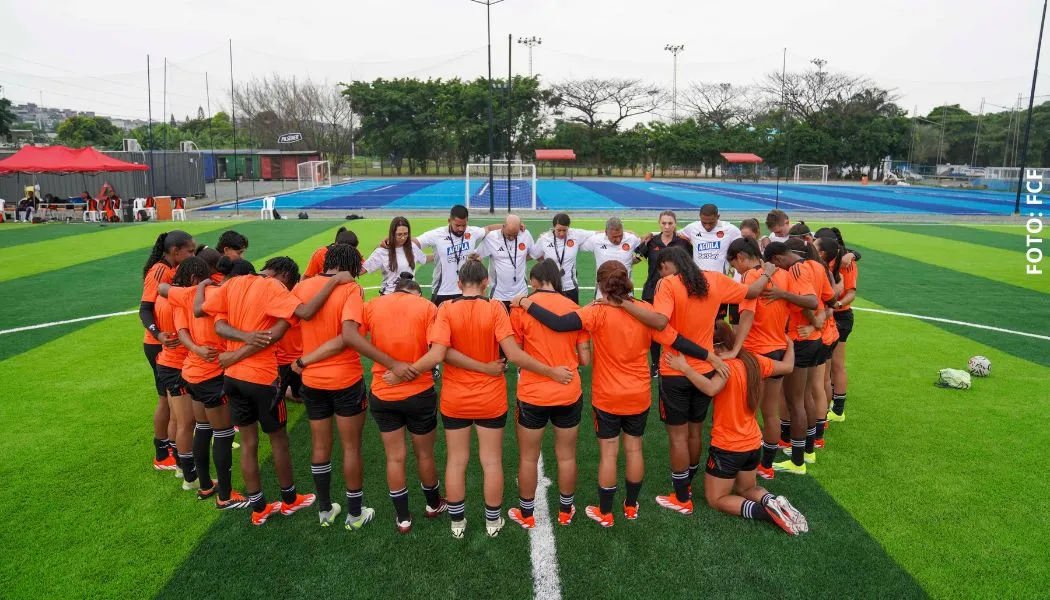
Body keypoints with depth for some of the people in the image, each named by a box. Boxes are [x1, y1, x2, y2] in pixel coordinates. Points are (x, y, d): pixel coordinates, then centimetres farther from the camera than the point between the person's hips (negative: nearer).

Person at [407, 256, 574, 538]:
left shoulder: (446, 309, -12)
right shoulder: (495, 308, -14)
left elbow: (438, 354, -23)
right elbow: (513, 354, -20)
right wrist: (551, 371, -13)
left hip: (454, 400, 1)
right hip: (491, 399, 0)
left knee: (456, 460, 16)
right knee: (492, 461, 14)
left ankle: (457, 523, 28)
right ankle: (493, 522, 29)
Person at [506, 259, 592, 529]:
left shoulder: (521, 308, -10)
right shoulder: (574, 307, -3)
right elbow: (585, 358, -2)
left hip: (532, 395, -2)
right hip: (569, 394, 2)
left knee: (528, 458, 15)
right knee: (567, 456, 18)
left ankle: (526, 514, 29)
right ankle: (566, 511, 34)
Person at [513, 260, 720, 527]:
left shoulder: (597, 313, -20)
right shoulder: (645, 310, -9)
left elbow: (558, 323, -33)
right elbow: (675, 340, -6)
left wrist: (526, 303, -22)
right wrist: (710, 356, 3)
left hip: (607, 397, -3)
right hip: (639, 396, 3)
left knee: (608, 453, 9)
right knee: (634, 448, 18)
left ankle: (605, 513, 23)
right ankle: (631, 506, 34)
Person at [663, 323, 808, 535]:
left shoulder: (726, 366, -26)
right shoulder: (754, 360, -4)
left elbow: (711, 388, -47)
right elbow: (788, 366, 12)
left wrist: (684, 368, -42)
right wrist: (790, 344, 29)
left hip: (727, 448, -8)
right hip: (752, 444, 8)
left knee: (715, 499, 11)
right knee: (747, 489, 30)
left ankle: (767, 511, -10)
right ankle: (773, 502, -1)